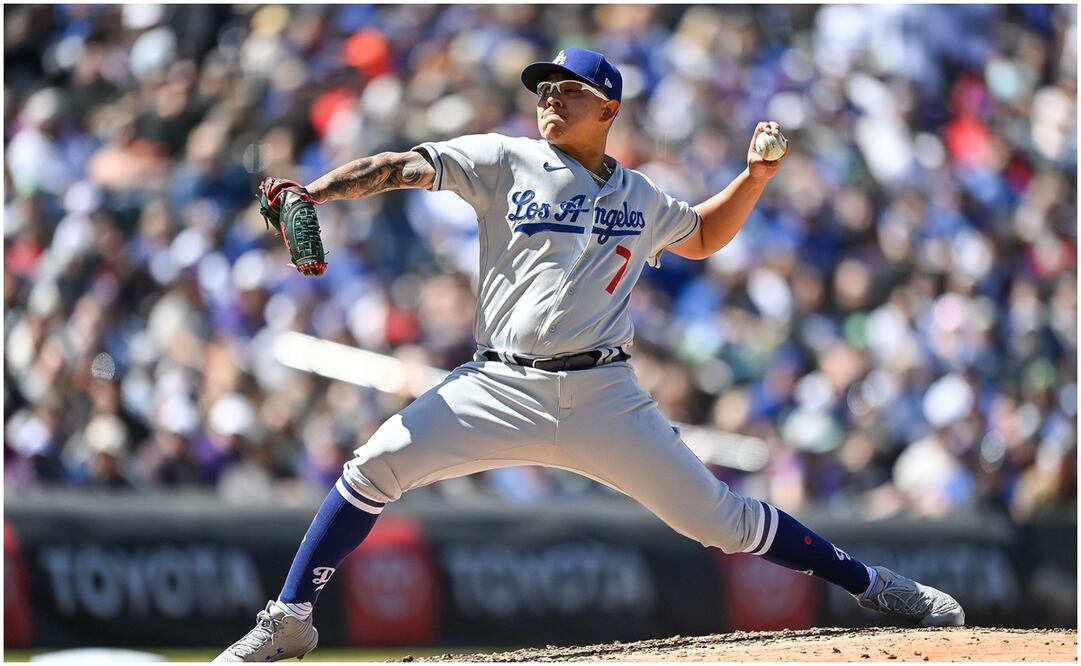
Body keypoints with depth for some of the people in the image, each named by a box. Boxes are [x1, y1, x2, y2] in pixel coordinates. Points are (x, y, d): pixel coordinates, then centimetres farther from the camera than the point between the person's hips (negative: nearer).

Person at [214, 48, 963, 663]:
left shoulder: (641, 198, 12)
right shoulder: (504, 162, 3)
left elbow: (703, 236, 32)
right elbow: (401, 167, -8)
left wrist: (755, 177, 16)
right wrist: (313, 192, -23)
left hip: (605, 398, 1)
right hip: (501, 388, -1)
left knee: (717, 517, 0)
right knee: (375, 467, -17)